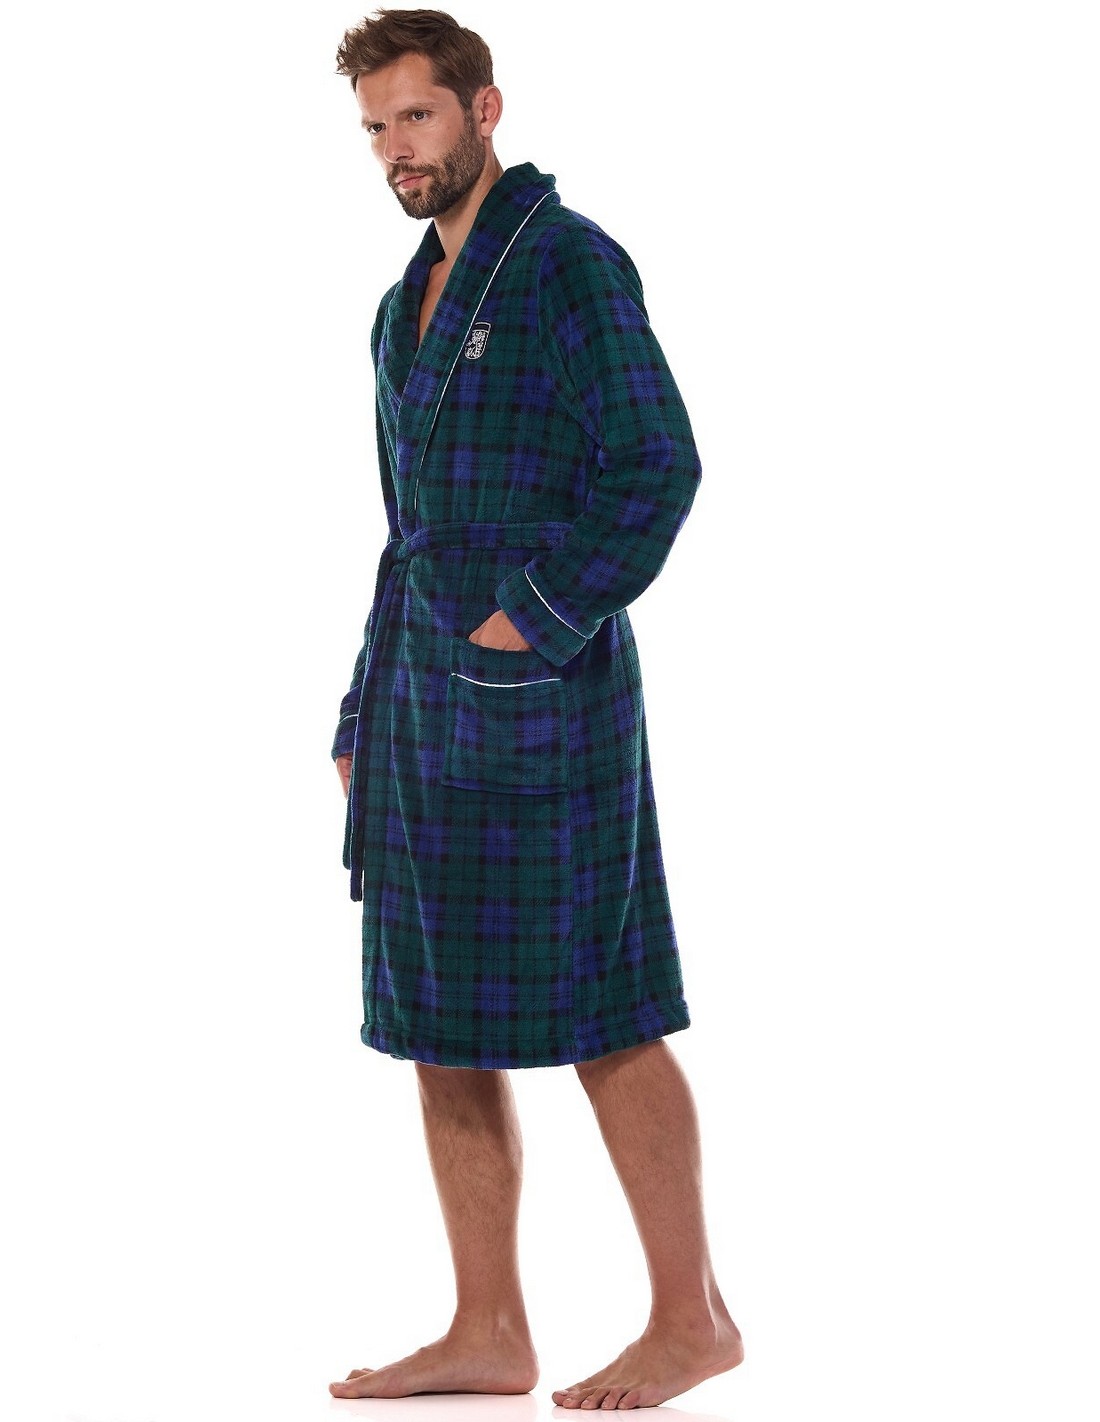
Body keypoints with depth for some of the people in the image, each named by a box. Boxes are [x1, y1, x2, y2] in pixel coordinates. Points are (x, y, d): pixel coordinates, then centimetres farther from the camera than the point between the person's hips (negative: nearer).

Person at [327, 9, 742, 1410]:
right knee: (439, 1023, 7)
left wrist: (533, 620, -20)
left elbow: (658, 466, -16)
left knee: (594, 1016, -4)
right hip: (424, 701, 9)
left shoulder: (569, 260, -7)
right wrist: (365, 716, 16)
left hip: (541, 689, -9)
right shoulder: (411, 304, 19)